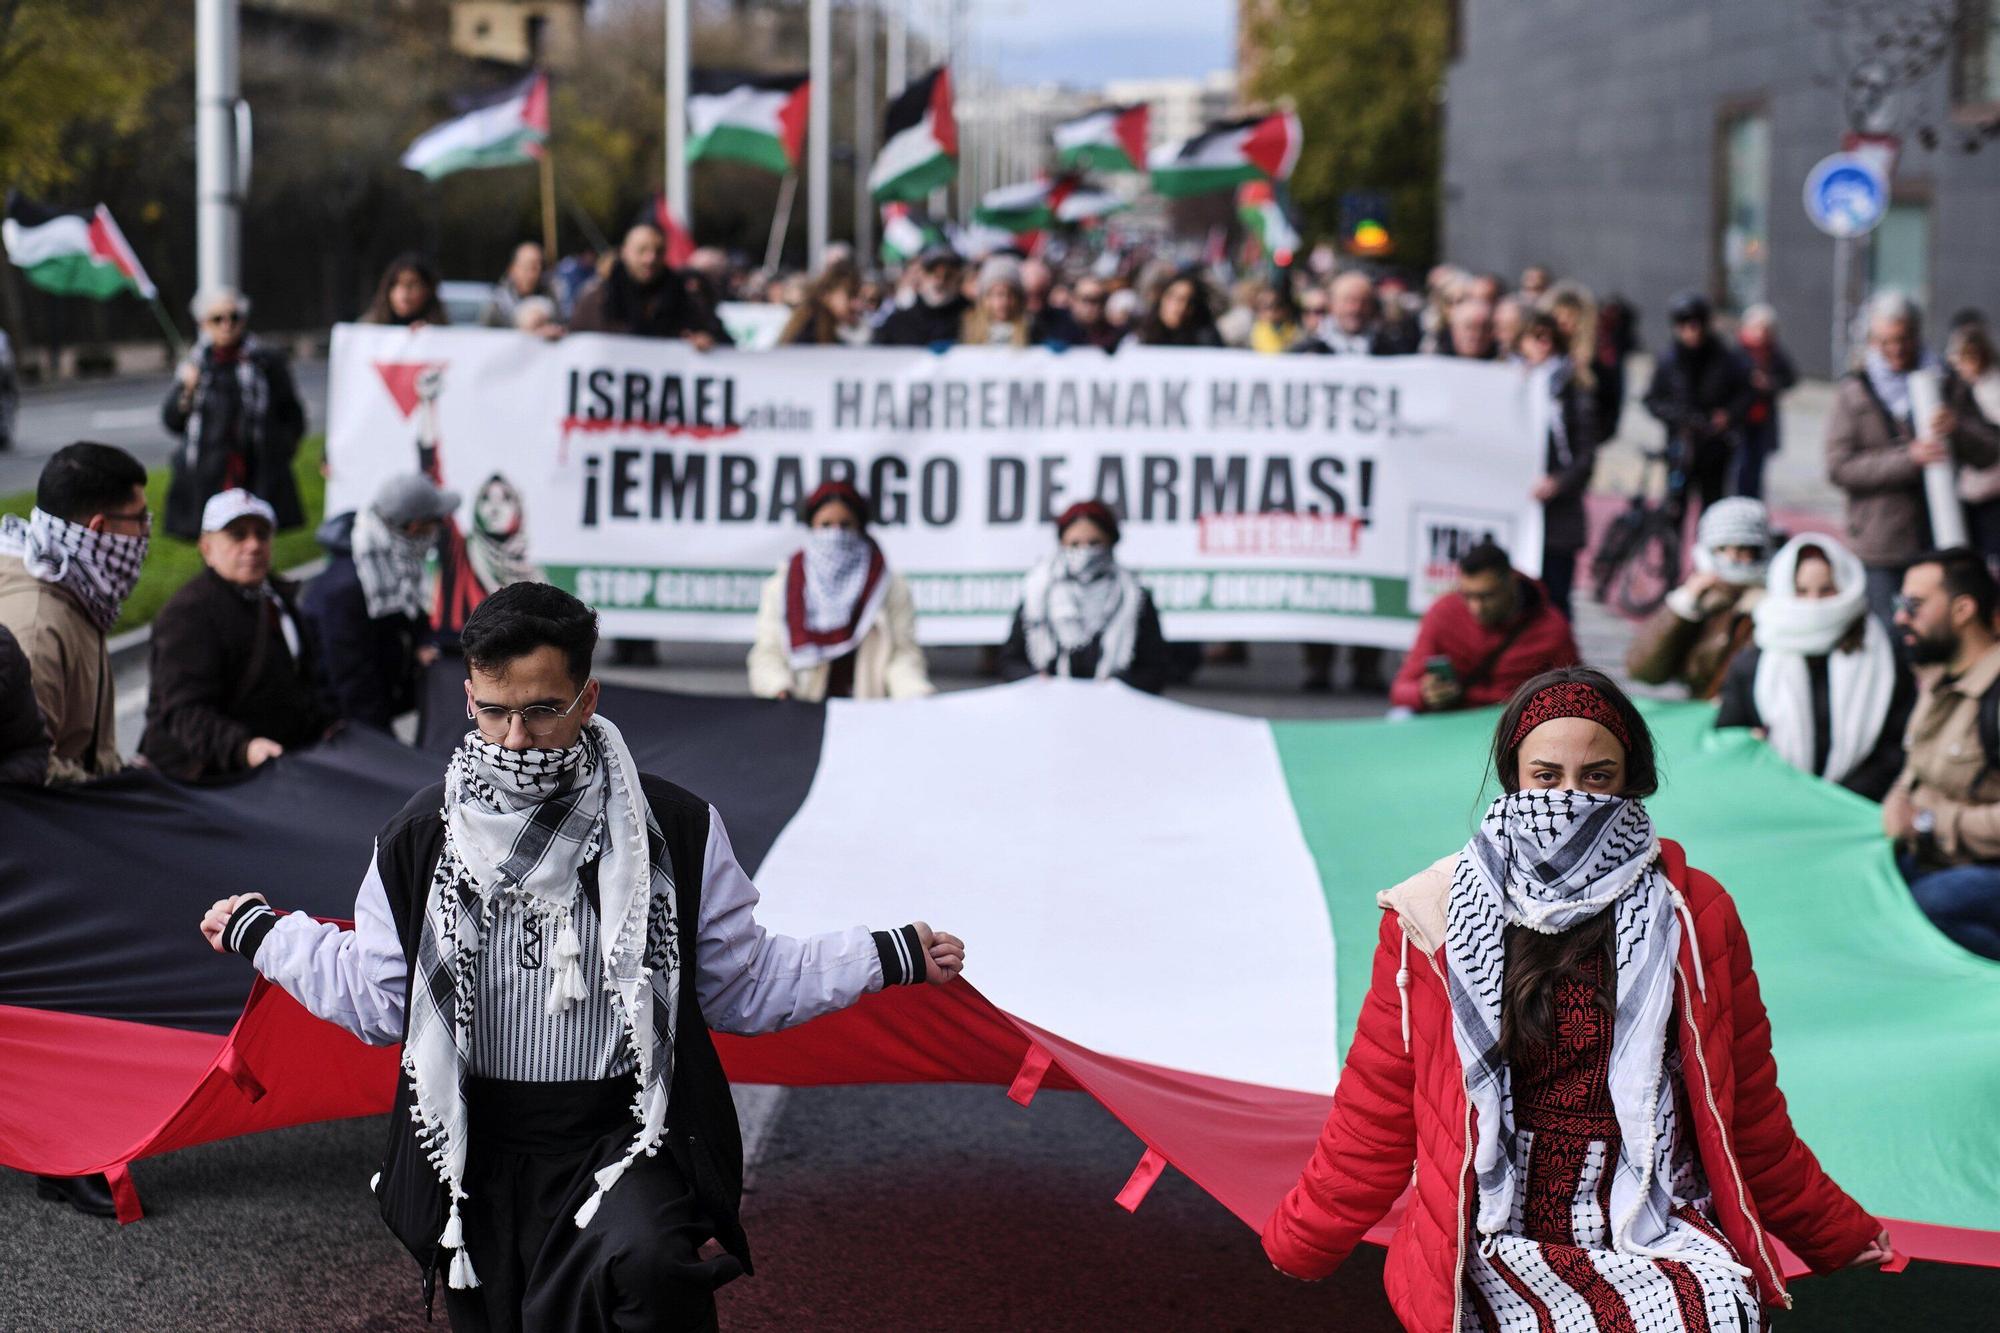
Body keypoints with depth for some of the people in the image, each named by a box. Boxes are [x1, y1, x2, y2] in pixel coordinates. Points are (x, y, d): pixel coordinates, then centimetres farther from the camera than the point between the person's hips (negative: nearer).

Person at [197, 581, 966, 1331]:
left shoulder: (674, 830, -3)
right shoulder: (420, 840, 2)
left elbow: (740, 985, 6)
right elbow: (379, 1001, 13)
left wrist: (889, 957, 0)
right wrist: (261, 935, 16)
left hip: (627, 1141, -3)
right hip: (478, 1155, 3)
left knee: (639, 1264, -34)